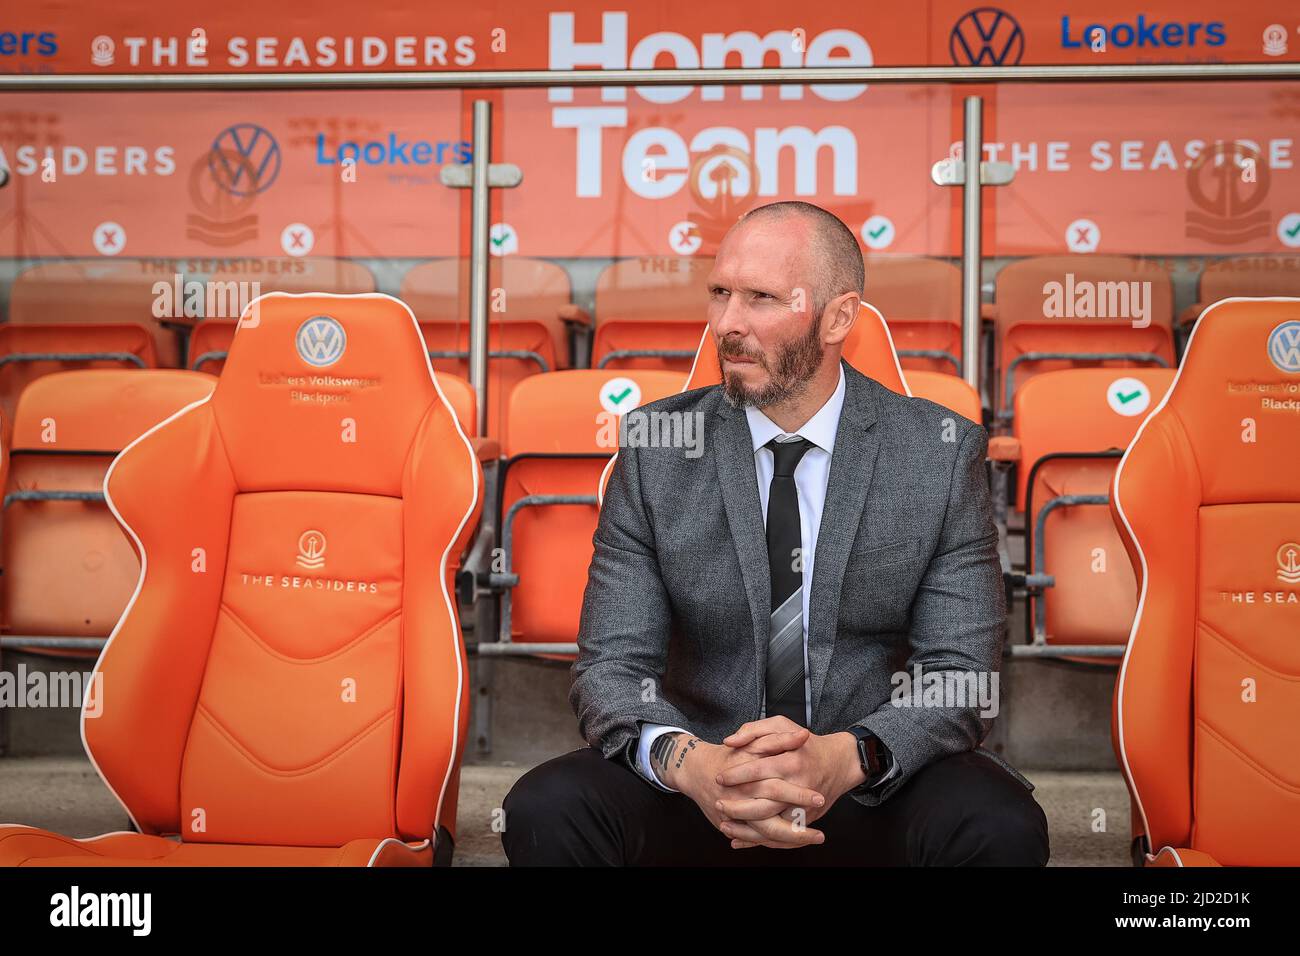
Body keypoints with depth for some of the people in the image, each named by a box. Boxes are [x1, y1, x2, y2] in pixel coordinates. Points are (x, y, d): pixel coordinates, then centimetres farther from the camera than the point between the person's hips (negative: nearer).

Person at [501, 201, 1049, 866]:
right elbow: (611, 664, -7)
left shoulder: (941, 453, -6)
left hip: (873, 788, 0)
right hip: (696, 786, 0)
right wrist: (686, 760, -29)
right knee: (544, 810, -26)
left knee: (1002, 828, -29)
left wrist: (845, 757, -28)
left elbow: (961, 678, -8)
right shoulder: (655, 449, -4)